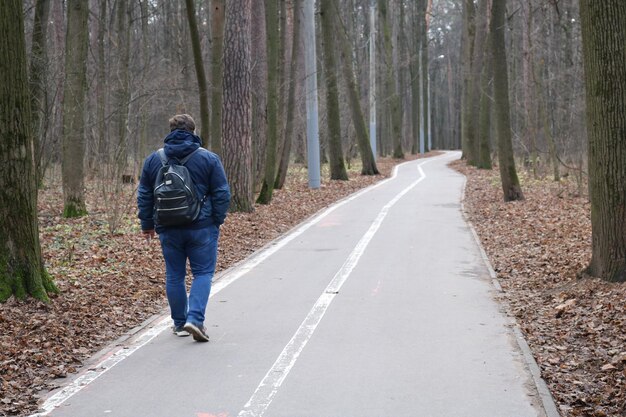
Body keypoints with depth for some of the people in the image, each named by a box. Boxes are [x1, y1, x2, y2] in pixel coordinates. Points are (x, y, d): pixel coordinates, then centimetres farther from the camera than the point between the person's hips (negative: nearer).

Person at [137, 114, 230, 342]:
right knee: (203, 273, 3)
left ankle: (180, 323, 19)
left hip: (168, 229, 3)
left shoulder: (153, 159, 5)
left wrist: (147, 224, 18)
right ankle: (195, 319, -12)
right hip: (201, 228, -3)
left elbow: (144, 195, 10)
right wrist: (217, 221, 7)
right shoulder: (208, 159, -4)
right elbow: (222, 194, -3)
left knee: (174, 276, 12)